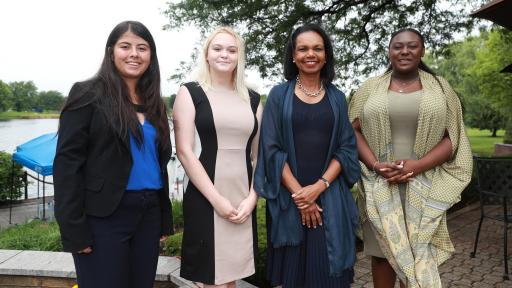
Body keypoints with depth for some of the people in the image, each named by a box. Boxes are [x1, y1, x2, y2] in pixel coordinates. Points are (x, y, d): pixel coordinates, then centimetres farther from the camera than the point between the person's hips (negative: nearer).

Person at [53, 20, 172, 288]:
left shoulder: (153, 102, 11)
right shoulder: (87, 94, -5)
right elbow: (67, 163, -10)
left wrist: (165, 220, 12)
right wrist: (74, 228, -15)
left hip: (149, 214, 6)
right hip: (103, 216, -5)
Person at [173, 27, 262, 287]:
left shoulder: (252, 99, 12)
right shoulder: (190, 92, 0)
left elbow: (259, 153, 11)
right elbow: (184, 151, -8)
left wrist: (252, 197, -2)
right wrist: (217, 200, -13)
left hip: (243, 201, 4)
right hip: (205, 200, -4)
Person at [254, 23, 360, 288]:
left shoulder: (337, 98, 9)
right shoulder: (279, 95, 2)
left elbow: (346, 148, 3)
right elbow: (272, 149, -4)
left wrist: (320, 186, -12)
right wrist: (298, 192, -12)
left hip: (330, 196, 2)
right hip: (288, 196, -1)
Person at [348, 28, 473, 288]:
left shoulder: (440, 87, 6)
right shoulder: (370, 88, 6)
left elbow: (452, 137, 1)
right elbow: (353, 130, 3)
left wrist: (417, 166, -14)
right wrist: (375, 165, -12)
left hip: (424, 187, 0)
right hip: (380, 186, 0)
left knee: (421, 252, 4)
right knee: (383, 251, 7)